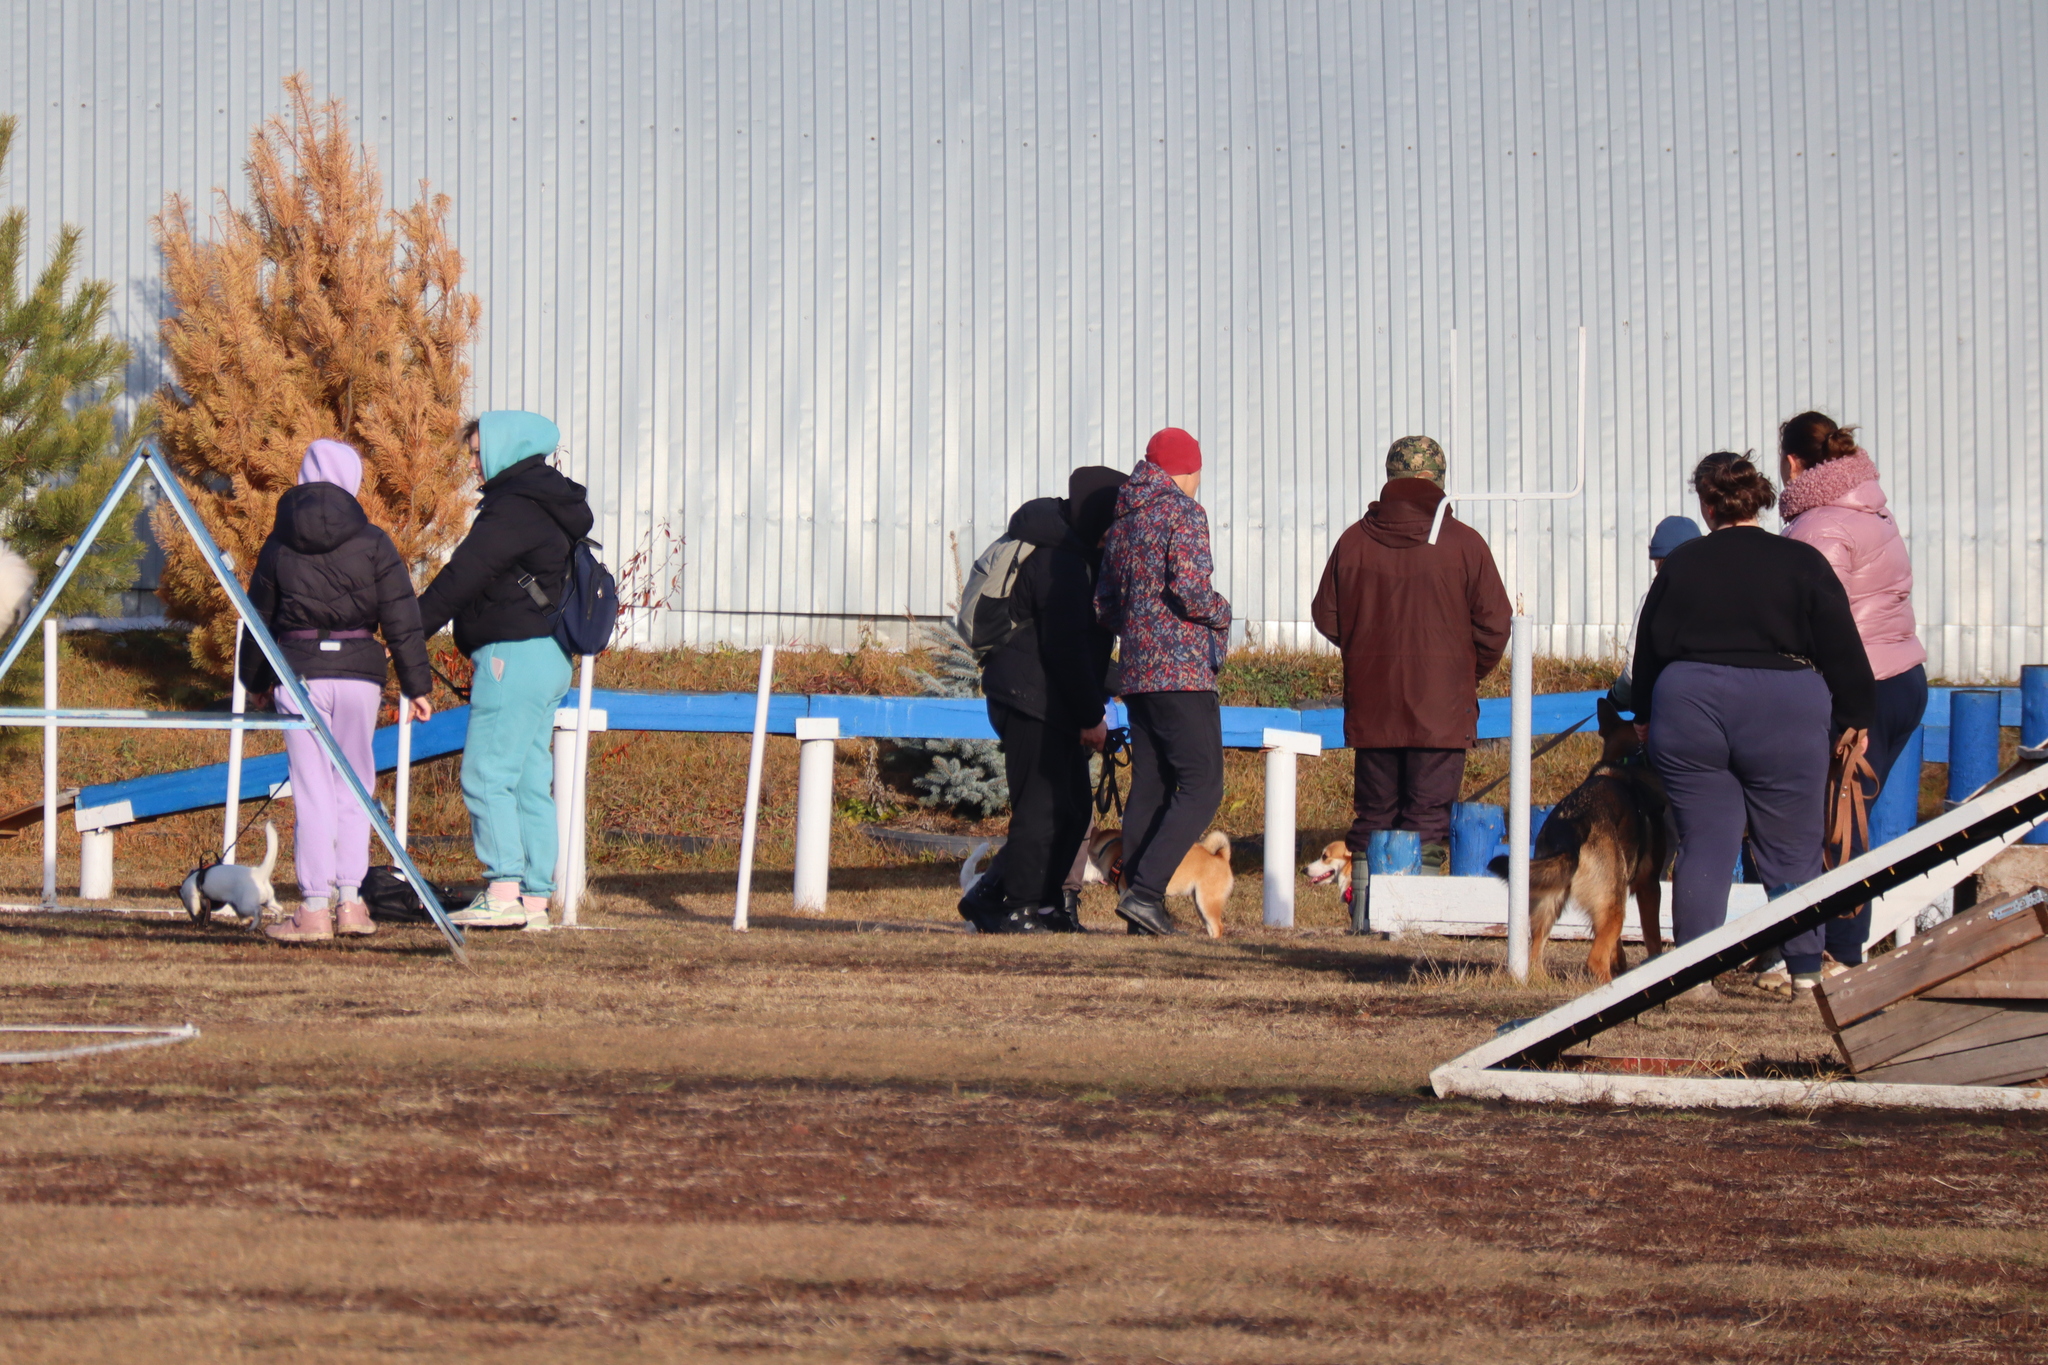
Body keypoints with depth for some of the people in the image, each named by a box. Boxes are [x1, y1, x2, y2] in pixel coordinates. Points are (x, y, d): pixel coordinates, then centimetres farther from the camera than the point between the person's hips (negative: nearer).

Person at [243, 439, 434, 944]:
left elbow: (259, 621, 13)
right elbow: (402, 620, -1)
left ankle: (315, 908, -4)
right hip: (359, 672, 0)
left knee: (312, 791, 1)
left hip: (299, 674, 0)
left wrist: (256, 683, 26)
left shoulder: (279, 546, 4)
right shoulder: (373, 543, 0)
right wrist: (416, 684, 4)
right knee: (354, 785, 11)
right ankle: (350, 899, 6)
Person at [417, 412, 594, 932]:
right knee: (531, 782, 9)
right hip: (550, 655, 10)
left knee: (486, 776, -10)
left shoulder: (513, 506, -13)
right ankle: (535, 898, 7)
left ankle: (503, 892, -17)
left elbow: (462, 576, -16)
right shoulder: (552, 507, 18)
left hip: (513, 653, -10)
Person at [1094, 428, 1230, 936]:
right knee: (1201, 786, -8)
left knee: (1149, 788, 9)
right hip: (1183, 672, -8)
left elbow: (1105, 607, 18)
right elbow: (1189, 589, -18)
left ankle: (1141, 900, 4)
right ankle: (1145, 890, -20)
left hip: (1136, 674, 8)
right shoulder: (1184, 512, -7)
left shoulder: (1122, 521, 17)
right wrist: (1221, 614, 0)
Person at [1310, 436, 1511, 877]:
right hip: (1441, 707, -3)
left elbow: (1326, 617, 7)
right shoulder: (1463, 543, -7)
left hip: (1371, 705, 3)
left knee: (1372, 815, 11)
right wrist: (1468, 674, 15)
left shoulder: (1354, 540, -1)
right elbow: (1494, 624, -4)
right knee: (1429, 818, -1)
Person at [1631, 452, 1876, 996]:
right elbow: (1842, 651, -1)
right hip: (1784, 716, -2)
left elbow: (1650, 647, 12)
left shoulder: (1680, 565, 4)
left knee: (1702, 848, 5)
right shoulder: (1802, 563, -2)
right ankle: (1806, 972, 3)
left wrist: (1644, 718, 23)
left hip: (1689, 711, 2)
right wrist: (1854, 720, 8)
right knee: (1792, 850, 5)